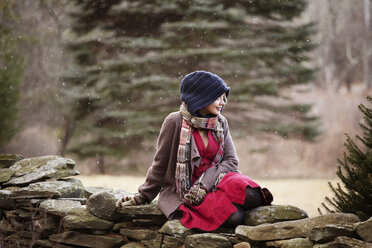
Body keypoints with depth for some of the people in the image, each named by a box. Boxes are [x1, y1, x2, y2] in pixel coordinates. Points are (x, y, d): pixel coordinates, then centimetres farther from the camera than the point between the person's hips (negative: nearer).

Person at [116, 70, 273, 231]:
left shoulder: (221, 123, 8)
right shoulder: (175, 122, -7)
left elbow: (231, 160, 1)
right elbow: (160, 164, 1)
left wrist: (205, 183, -14)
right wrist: (143, 196, 5)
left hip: (213, 181, 5)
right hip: (182, 192, -5)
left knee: (251, 195, -27)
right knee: (234, 216, -29)